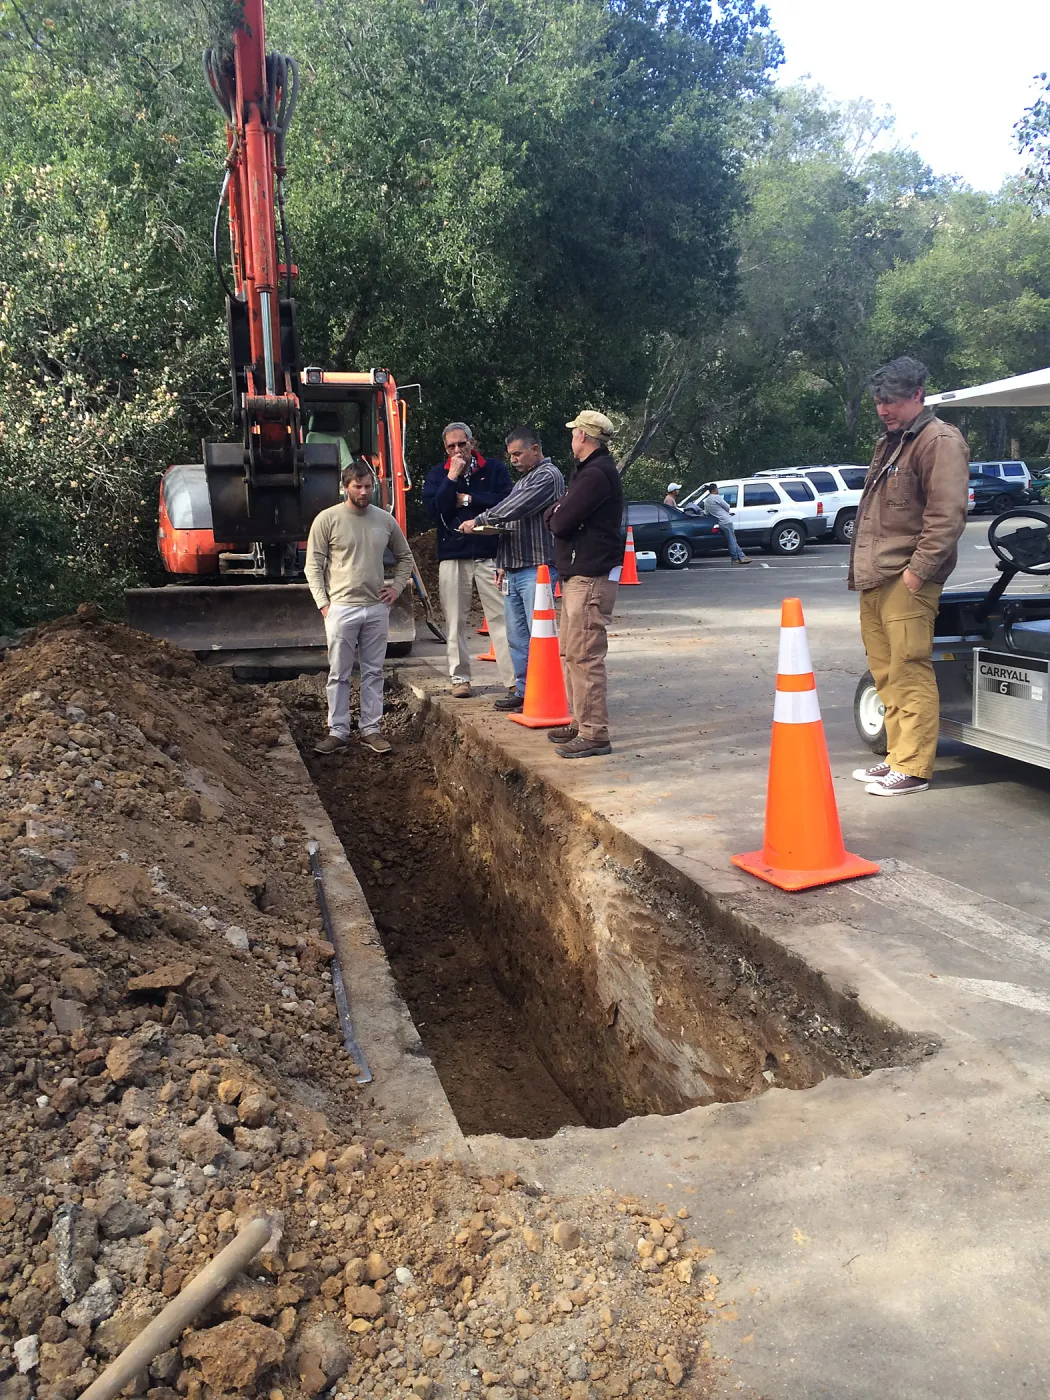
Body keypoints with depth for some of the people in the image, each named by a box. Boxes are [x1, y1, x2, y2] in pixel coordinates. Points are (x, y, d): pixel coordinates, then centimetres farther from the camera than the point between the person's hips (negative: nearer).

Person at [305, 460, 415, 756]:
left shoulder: (385, 519, 7)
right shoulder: (328, 519, -4)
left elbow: (405, 557, 20)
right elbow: (313, 565, -2)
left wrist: (397, 587, 7)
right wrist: (323, 603, -8)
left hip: (377, 608, 3)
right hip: (341, 608, -3)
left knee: (373, 672, 9)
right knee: (339, 675, 3)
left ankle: (371, 730, 17)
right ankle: (337, 732, 12)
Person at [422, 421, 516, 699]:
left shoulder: (494, 468, 6)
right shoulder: (437, 474, 9)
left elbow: (506, 500, -9)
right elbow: (434, 510, -6)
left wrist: (467, 499, -7)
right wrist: (452, 477, -10)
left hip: (490, 554, -1)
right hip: (452, 556, 1)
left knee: (501, 617, -5)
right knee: (456, 622, 4)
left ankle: (513, 678, -4)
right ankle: (460, 678, 14)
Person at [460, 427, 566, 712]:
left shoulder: (548, 476, -7)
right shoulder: (522, 480, 23)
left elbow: (514, 509, -17)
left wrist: (478, 520, -8)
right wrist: (502, 563, 15)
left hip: (536, 569, -9)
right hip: (514, 570, 9)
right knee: (516, 635, 11)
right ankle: (522, 689, 19)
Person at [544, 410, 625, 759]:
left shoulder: (596, 474, -15)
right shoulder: (591, 470, 21)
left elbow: (560, 522, -19)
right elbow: (558, 519, 18)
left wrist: (556, 514, 2)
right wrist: (560, 513, -4)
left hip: (591, 579, -11)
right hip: (577, 575, 11)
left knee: (584, 655, -11)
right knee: (571, 652, 15)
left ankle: (595, 734, -8)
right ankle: (581, 722, 23)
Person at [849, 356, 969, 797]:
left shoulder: (940, 441, -8)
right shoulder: (888, 442, 22)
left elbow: (947, 516, -16)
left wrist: (917, 571, -19)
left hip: (906, 582, -9)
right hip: (874, 580, 9)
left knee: (910, 674, -9)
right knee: (886, 675, 13)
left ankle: (912, 769, -4)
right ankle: (898, 757, 22)